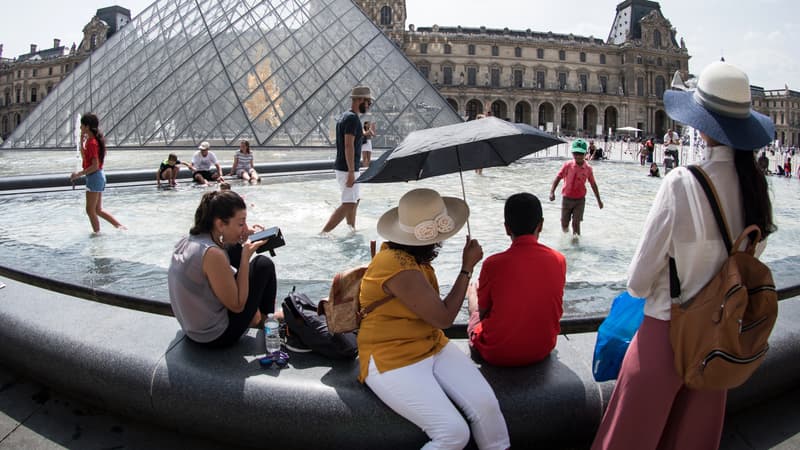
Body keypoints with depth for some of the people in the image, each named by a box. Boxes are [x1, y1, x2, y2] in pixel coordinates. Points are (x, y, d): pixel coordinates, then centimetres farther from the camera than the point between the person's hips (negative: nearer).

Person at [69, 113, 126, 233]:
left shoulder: (92, 143, -18)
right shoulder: (91, 140, 11)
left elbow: (95, 166, -22)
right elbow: (85, 157, 22)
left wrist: (79, 174, -18)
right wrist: (82, 142, 13)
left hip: (94, 177, -10)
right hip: (98, 177, 10)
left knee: (90, 210, 1)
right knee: (98, 210, 16)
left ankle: (97, 233, 10)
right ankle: (120, 226, 16)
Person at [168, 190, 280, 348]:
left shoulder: (186, 241, -4)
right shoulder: (212, 254, -29)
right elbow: (237, 305, -20)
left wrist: (237, 242, -1)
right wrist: (246, 257, -18)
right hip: (217, 336, -8)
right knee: (264, 264, 0)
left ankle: (253, 313, 27)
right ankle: (266, 320, 24)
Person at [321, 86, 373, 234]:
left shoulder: (344, 117, 15)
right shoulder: (352, 118, -16)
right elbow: (348, 146, -23)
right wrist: (351, 172, -25)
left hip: (343, 168, 10)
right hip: (347, 169, -10)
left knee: (356, 199, 21)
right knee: (348, 204, -12)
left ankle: (352, 230, 30)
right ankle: (323, 233, -13)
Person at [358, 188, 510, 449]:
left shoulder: (406, 252, 3)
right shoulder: (399, 268, -26)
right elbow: (444, 318, -18)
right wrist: (467, 267, -10)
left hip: (432, 346, 9)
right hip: (391, 362, -9)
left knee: (486, 404, -12)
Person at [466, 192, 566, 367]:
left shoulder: (493, 264, -21)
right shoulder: (559, 260, -11)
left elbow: (483, 313, -7)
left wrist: (473, 293, 16)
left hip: (498, 354, -3)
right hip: (543, 350, 4)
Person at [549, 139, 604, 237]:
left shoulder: (588, 168, -6)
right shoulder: (567, 165, -10)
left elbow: (593, 184, 4)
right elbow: (558, 178, -9)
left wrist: (599, 200, 10)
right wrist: (552, 192, -23)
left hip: (580, 200, 0)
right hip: (567, 198, 0)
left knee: (576, 222, -6)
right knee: (564, 223, 11)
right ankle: (565, 227, 45)